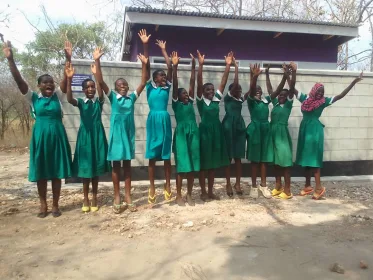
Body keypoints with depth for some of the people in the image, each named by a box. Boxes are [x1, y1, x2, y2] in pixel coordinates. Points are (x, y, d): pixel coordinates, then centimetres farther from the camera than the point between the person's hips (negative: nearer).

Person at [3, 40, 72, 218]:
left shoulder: (58, 97, 5)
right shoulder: (33, 98, 3)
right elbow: (18, 80, -6)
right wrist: (10, 59, -16)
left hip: (57, 136, 0)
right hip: (40, 137, 0)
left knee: (57, 172, 6)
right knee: (41, 173, 6)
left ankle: (55, 205, 17)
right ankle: (43, 205, 20)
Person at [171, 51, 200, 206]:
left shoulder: (190, 102, 15)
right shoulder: (176, 104, 5)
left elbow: (192, 83, 11)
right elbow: (174, 85, -4)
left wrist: (193, 66, 8)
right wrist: (175, 66, -11)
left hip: (193, 134, 4)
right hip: (181, 134, -4)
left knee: (193, 165, 6)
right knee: (182, 165, -1)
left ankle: (189, 195, 17)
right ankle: (178, 196, 10)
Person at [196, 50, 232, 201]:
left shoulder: (216, 99, 8)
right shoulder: (201, 100, -3)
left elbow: (223, 82, 3)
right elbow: (199, 83, -15)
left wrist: (228, 65, -2)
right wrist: (200, 65, -23)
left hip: (216, 131, 5)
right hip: (205, 131, -5)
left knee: (214, 162, 10)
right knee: (203, 162, 3)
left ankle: (211, 191, 21)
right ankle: (203, 191, 14)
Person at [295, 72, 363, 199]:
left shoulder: (323, 101, 0)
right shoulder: (305, 98, 8)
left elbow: (341, 95, -2)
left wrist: (354, 82, -6)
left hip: (315, 130, -4)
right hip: (305, 129, 4)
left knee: (314, 157, -9)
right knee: (306, 157, 7)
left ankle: (319, 187, -6)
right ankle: (308, 186, 15)